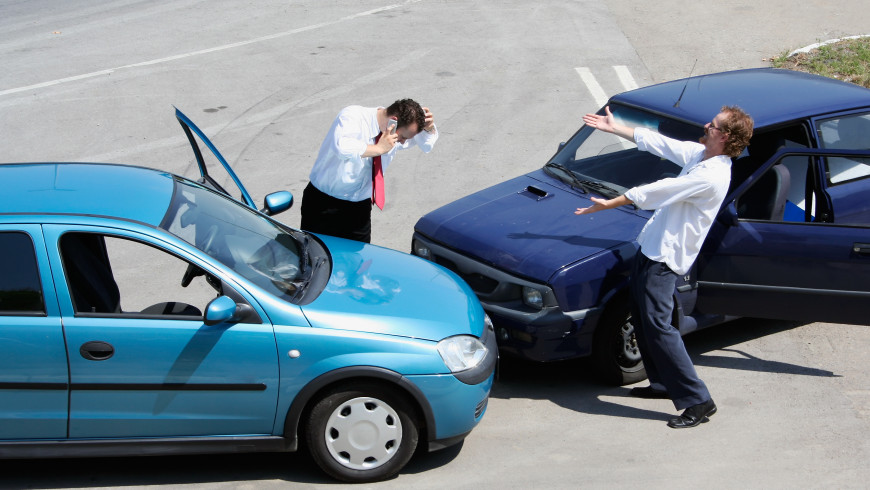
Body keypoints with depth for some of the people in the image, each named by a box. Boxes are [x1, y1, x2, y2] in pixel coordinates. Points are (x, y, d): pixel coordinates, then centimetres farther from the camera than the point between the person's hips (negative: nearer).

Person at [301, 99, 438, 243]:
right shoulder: (352, 116, -22)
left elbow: (427, 144, 14)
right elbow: (341, 147, -42)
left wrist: (429, 127, -8)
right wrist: (379, 148, -34)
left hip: (359, 208, 5)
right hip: (325, 204, -5)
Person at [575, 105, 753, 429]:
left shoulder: (711, 176, -24)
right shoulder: (698, 154, 6)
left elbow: (654, 192, -20)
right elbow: (656, 142, 17)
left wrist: (608, 204, -13)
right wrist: (614, 128, 22)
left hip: (665, 257, -10)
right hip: (651, 246, 10)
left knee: (657, 326, -13)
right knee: (641, 319, 18)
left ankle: (698, 401, -9)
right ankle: (663, 383, 31)